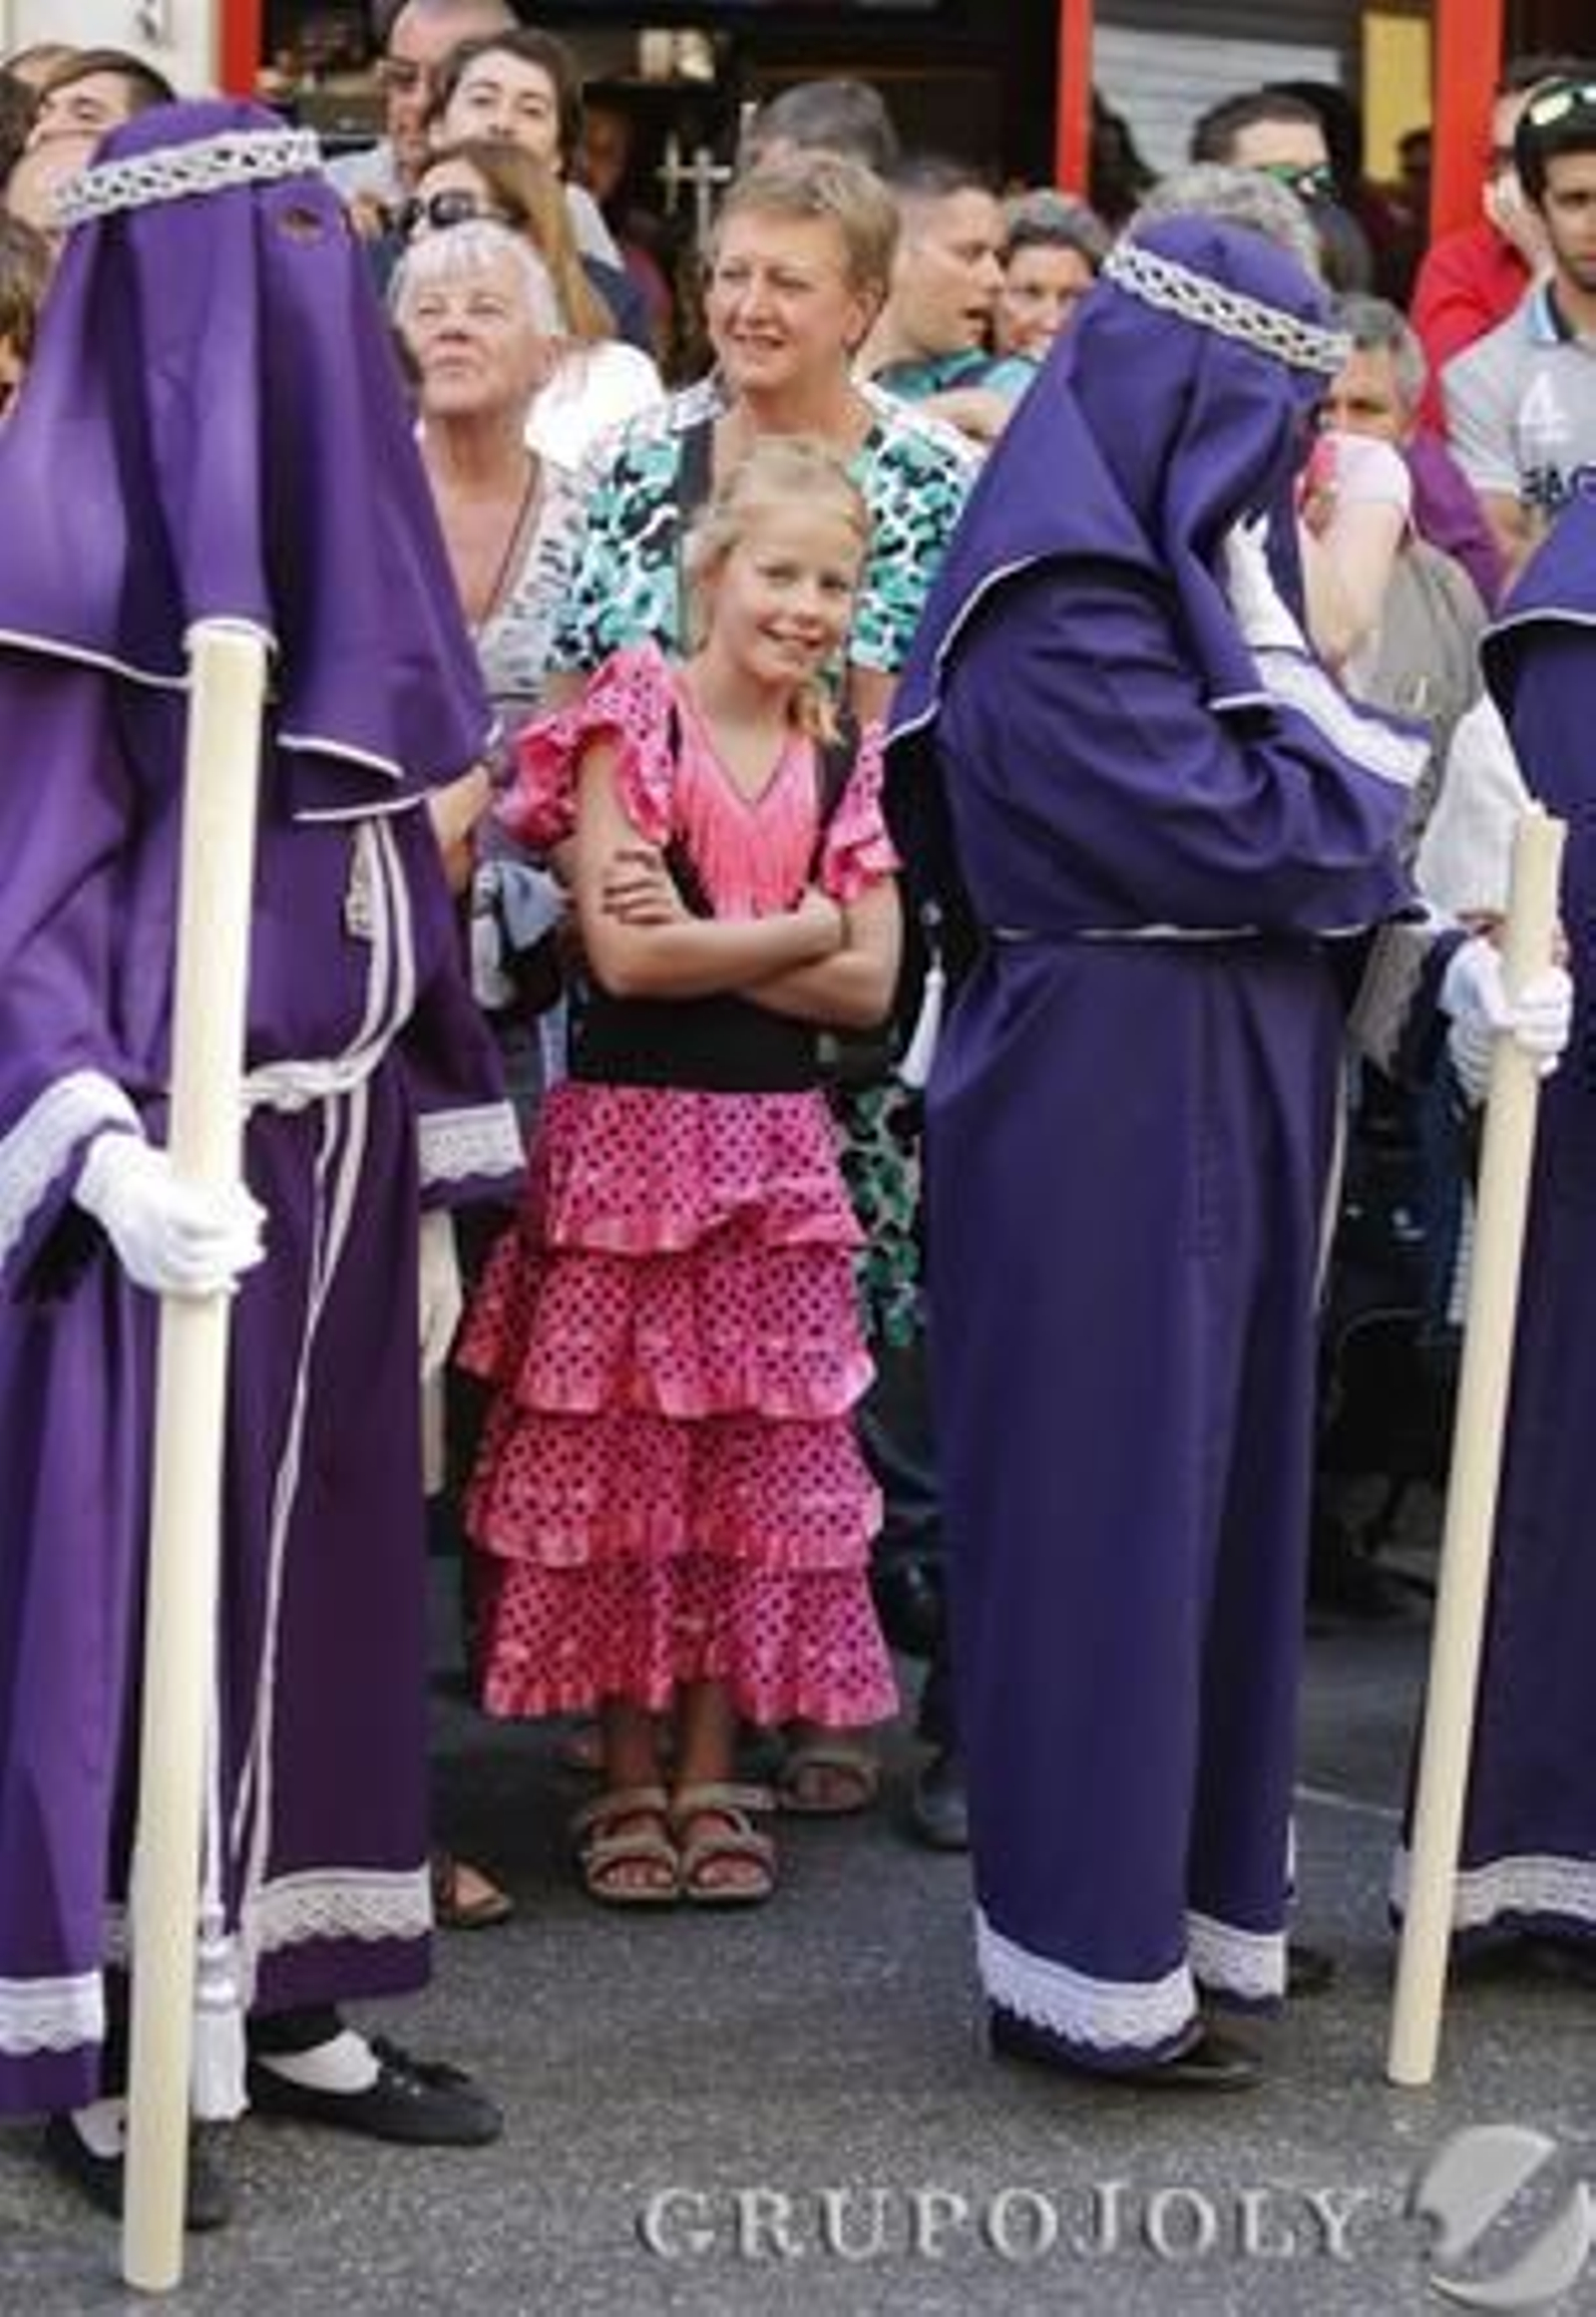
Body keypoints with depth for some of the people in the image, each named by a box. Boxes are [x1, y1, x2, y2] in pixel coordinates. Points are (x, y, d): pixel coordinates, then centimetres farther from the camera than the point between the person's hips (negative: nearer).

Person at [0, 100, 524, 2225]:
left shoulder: (333, 524, 12)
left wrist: (434, 1193, 14)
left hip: (333, 1162, 7)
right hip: (176, 1167, -7)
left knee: (317, 1572, 11)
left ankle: (278, 2001, 22)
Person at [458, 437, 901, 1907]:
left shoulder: (845, 761, 9)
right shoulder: (632, 721, -5)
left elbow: (869, 988, 0)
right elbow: (623, 953, -15)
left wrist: (701, 943, -10)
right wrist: (798, 929, -8)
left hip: (778, 1145, 4)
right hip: (629, 1128, -4)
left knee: (756, 1464, 6)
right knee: (617, 1458, 1)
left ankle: (712, 1771, 16)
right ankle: (628, 1772, 12)